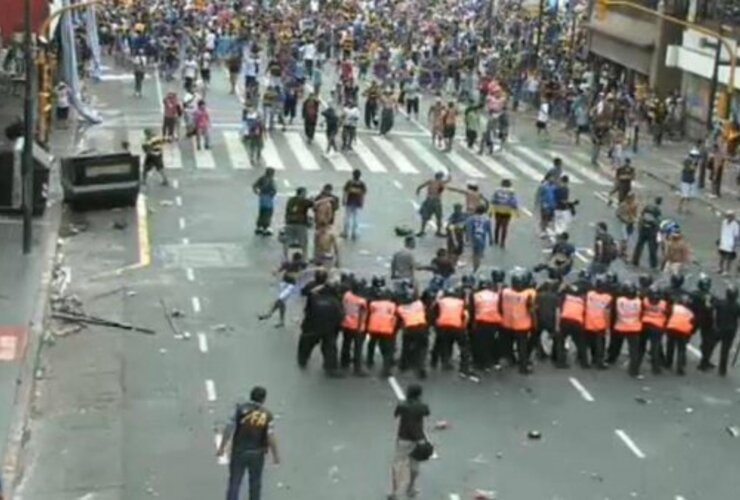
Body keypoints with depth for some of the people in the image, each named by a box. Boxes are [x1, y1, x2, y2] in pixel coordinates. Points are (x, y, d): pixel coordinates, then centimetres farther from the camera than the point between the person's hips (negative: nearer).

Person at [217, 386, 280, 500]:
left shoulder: (240, 409, -9)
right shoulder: (267, 415, -8)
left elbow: (229, 429, -9)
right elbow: (271, 437, -10)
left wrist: (222, 447, 1)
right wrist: (275, 455, 2)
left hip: (239, 452, 0)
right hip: (257, 454, 1)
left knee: (234, 483, 7)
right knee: (255, 484, 18)